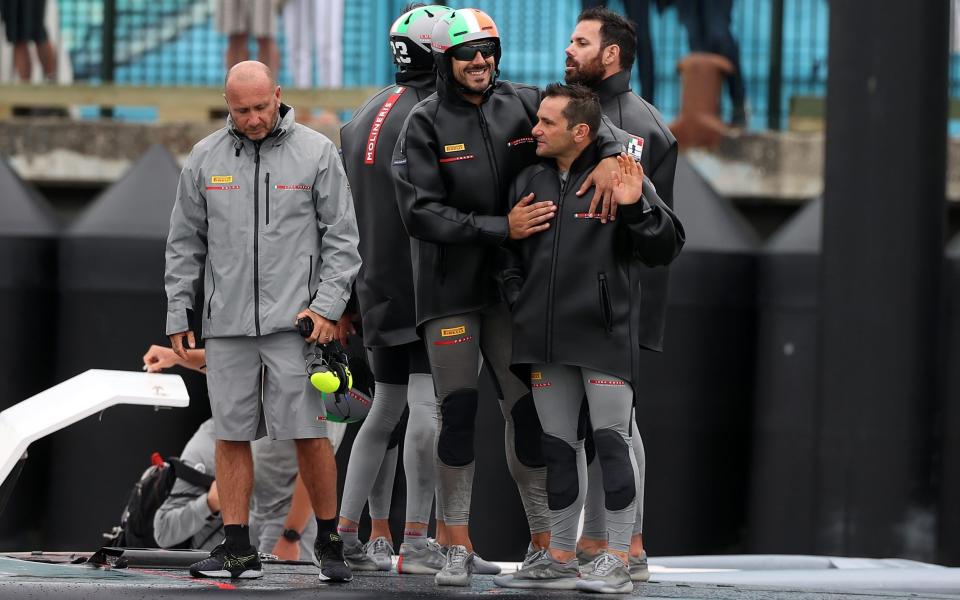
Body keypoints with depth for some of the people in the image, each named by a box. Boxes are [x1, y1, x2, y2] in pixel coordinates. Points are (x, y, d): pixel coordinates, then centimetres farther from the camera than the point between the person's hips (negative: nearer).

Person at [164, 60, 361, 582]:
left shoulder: (316, 153, 1)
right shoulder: (205, 160, 8)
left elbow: (341, 237, 2)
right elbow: (185, 244, 14)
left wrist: (329, 305, -8)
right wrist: (177, 314, 9)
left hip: (294, 321, -3)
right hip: (226, 324, 3)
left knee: (308, 433, -5)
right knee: (232, 435, 3)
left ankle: (329, 543, 6)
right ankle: (236, 550, 6)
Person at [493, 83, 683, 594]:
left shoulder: (620, 176, -4)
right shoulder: (528, 182, 12)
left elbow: (665, 248, -6)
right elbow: (508, 250, 23)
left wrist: (635, 208, -21)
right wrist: (515, 294, 9)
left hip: (604, 334, -6)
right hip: (545, 338, 6)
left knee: (612, 439, -5)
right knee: (557, 445, 11)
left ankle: (617, 561, -1)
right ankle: (560, 558, 19)